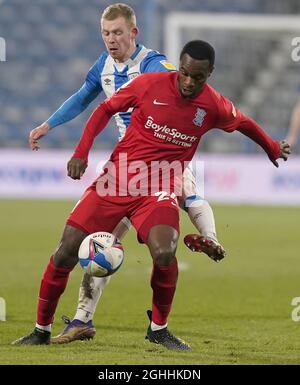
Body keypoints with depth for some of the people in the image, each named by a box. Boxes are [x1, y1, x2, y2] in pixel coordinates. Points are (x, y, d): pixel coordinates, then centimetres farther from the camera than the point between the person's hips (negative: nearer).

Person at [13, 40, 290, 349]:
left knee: (164, 254, -28)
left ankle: (158, 329, -1)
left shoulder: (214, 106, -2)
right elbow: (106, 109, 5)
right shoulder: (150, 84, -7)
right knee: (67, 251, -8)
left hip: (159, 191, 0)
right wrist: (81, 152, -5)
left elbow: (244, 123, 20)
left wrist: (273, 149, 35)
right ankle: (42, 330, 11)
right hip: (117, 178, 0)